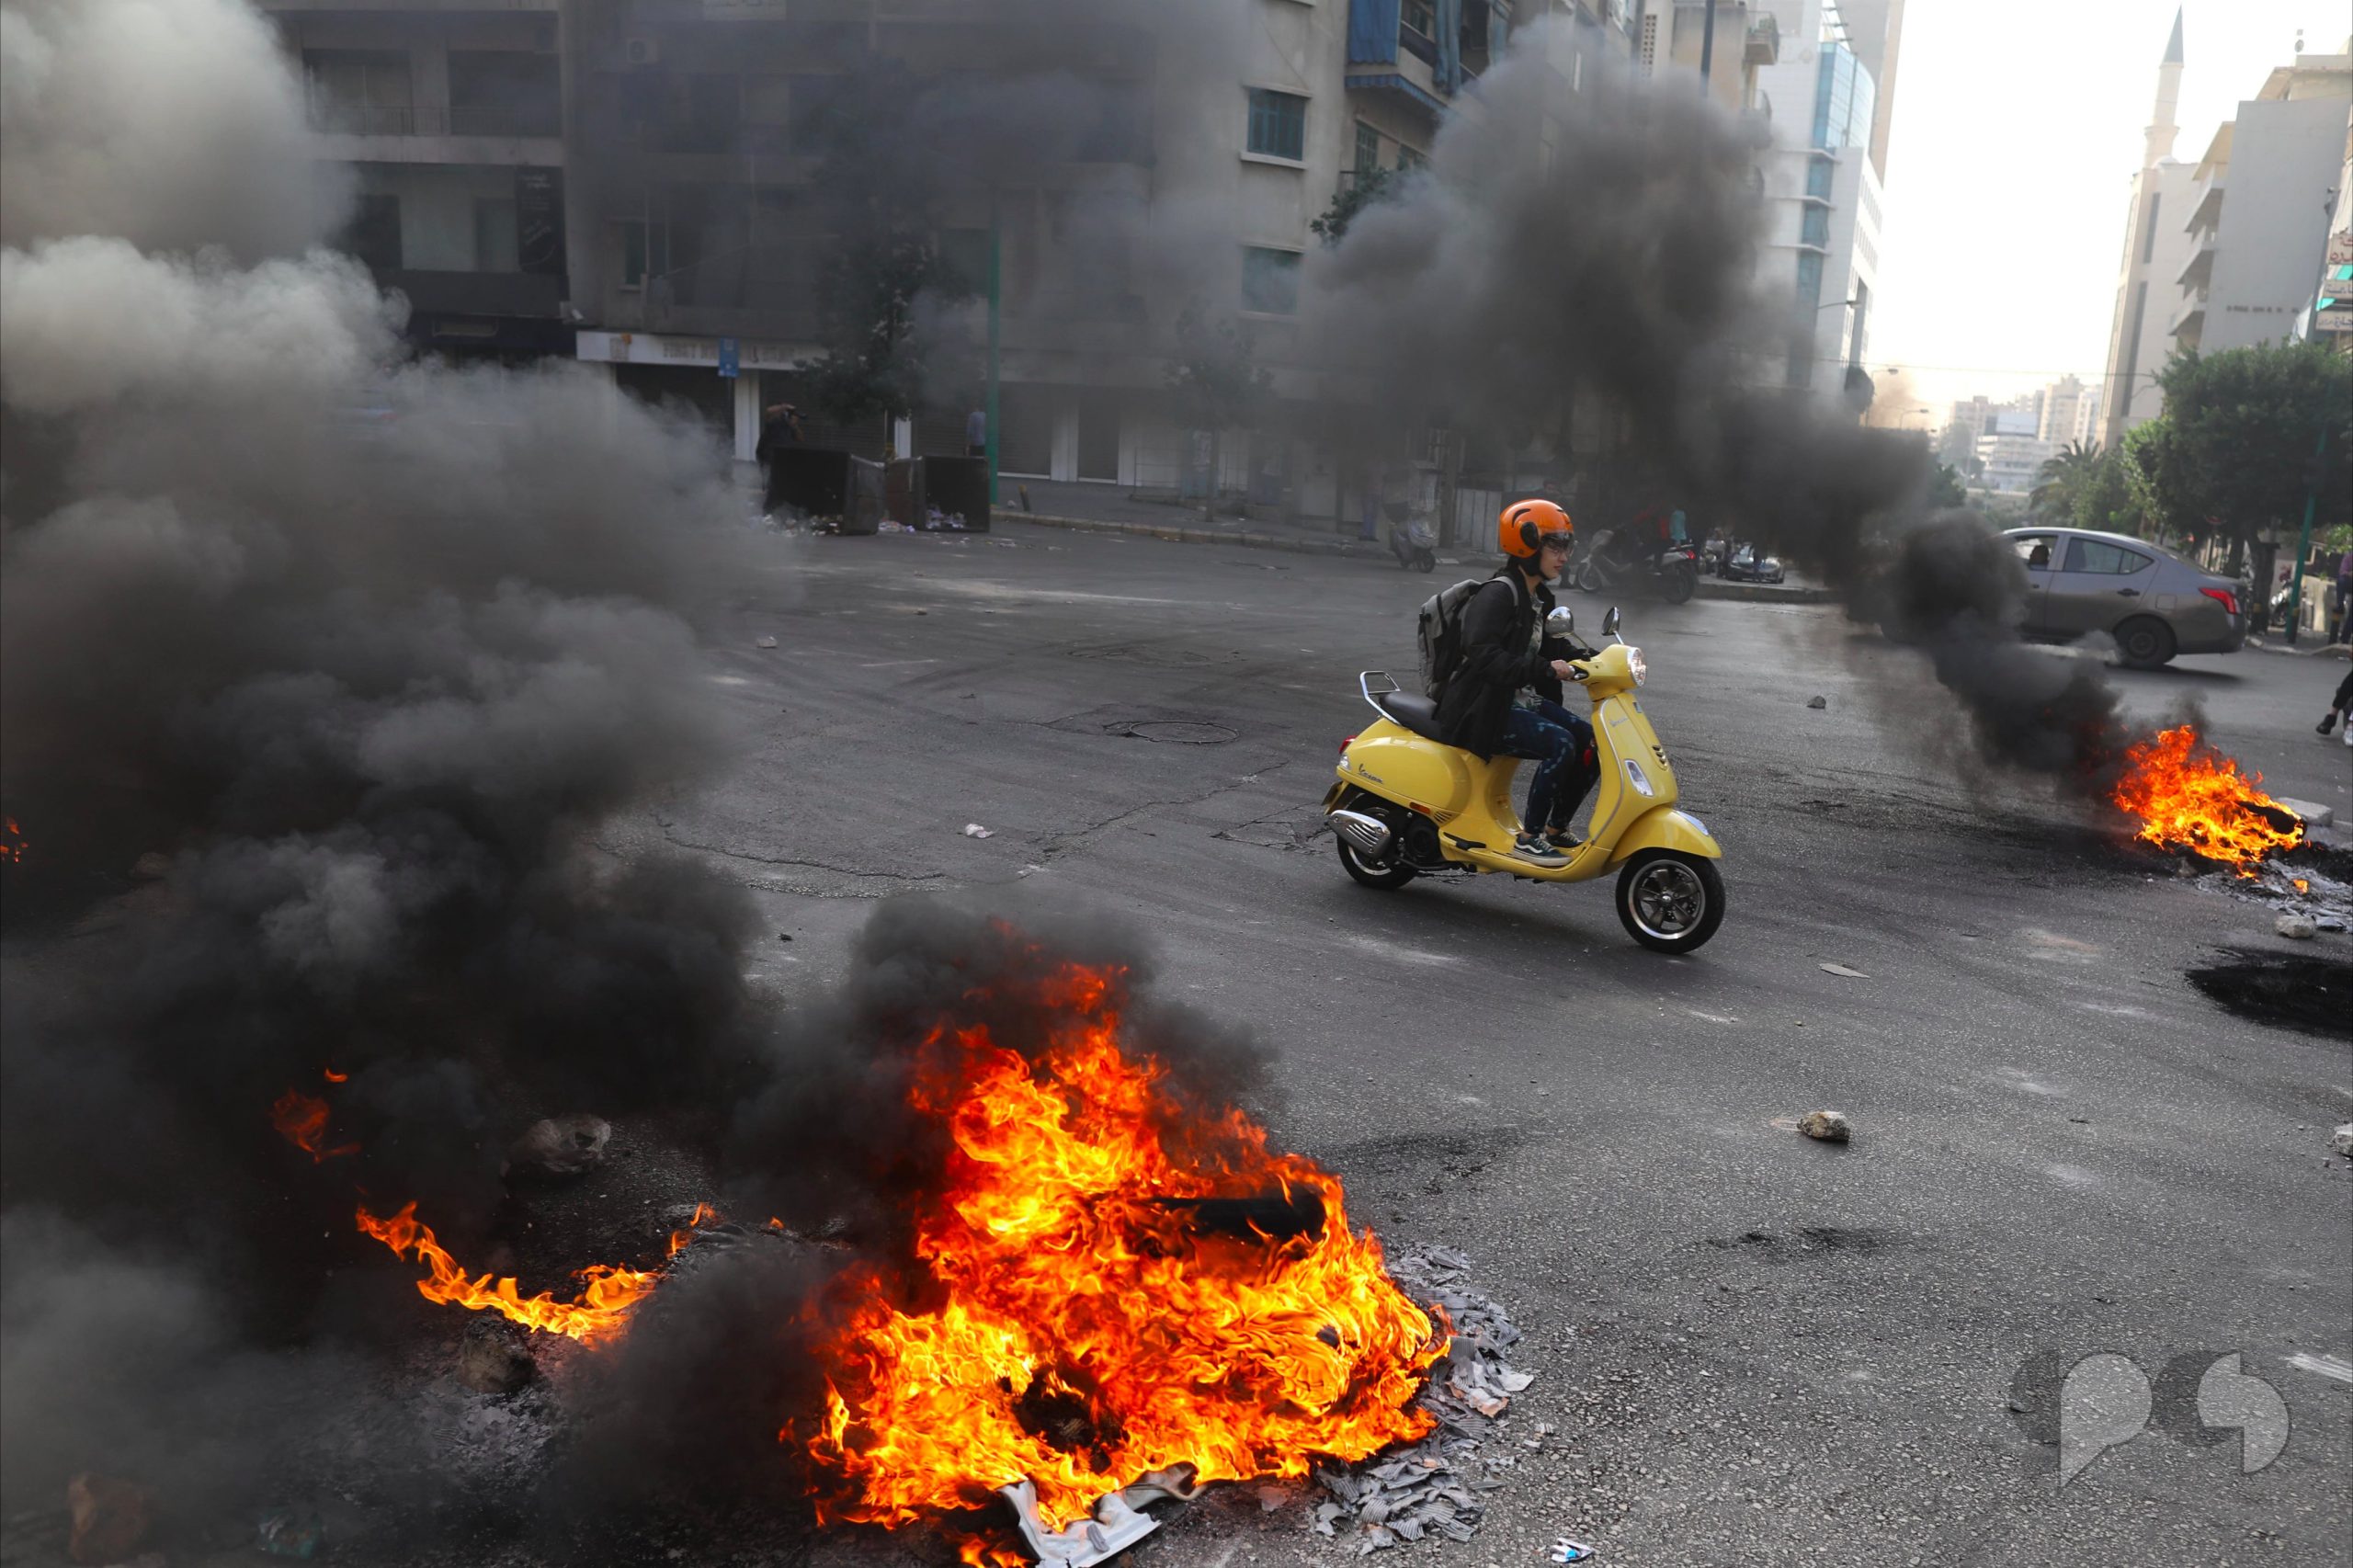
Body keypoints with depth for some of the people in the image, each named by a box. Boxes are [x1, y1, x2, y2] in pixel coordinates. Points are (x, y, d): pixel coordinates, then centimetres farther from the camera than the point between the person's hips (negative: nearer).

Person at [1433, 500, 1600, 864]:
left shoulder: (1540, 599, 15)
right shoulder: (1497, 594, -15)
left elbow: (1554, 648, 24)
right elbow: (1484, 655, -28)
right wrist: (1545, 669, -34)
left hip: (1522, 701, 10)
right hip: (1483, 708, -10)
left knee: (1591, 741, -2)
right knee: (1559, 744, -26)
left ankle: (1556, 829, 9)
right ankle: (1527, 838, -15)